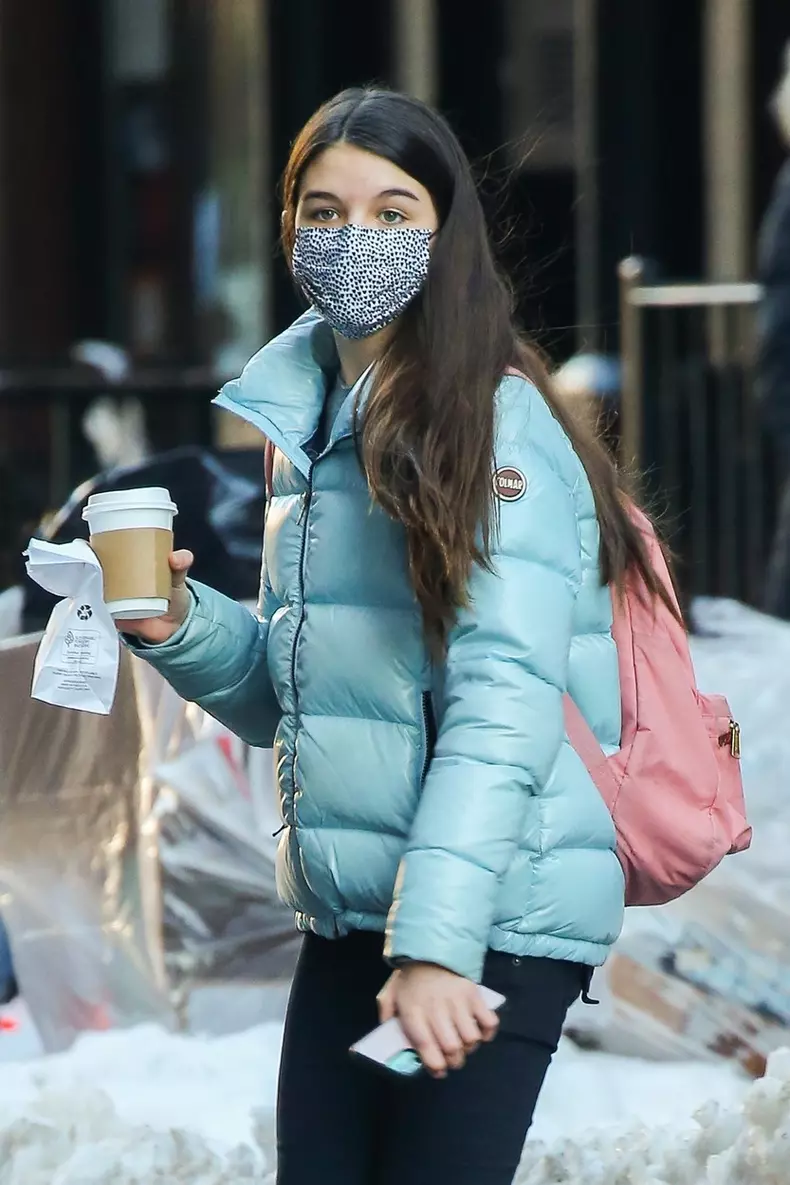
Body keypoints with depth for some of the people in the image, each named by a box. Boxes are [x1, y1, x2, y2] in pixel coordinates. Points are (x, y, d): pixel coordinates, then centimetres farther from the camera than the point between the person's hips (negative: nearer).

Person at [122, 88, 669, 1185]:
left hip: (486, 925, -7)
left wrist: (438, 942, -26)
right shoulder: (309, 416, 14)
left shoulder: (492, 422, -10)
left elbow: (504, 702, -19)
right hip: (348, 917, 7)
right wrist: (184, 628, 1)